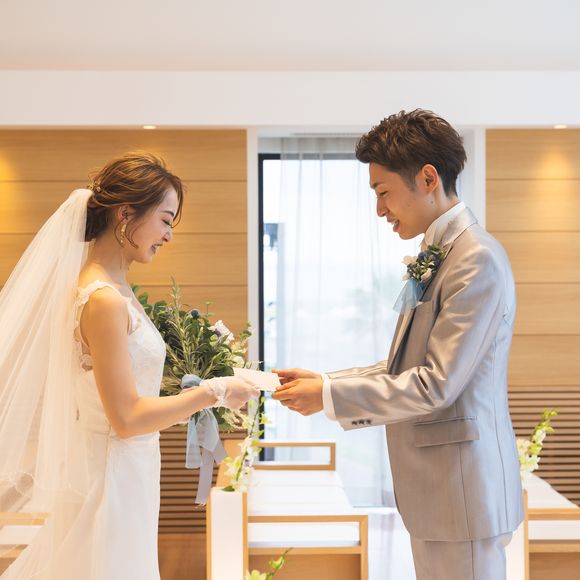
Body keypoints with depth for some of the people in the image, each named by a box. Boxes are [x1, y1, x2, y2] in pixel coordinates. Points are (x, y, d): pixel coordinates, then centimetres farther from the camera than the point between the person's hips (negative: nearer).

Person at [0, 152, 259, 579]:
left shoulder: (114, 289, 6)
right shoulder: (103, 300, -22)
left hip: (127, 476, 9)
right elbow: (127, 417, -22)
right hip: (112, 480, -9)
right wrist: (214, 393, -15)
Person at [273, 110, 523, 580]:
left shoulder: (478, 261, -19)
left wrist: (330, 395, -15)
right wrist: (326, 382, 4)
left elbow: (436, 385, -21)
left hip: (462, 488, -9)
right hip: (432, 485, 9)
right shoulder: (435, 257, 10)